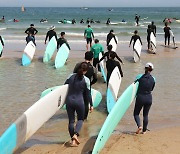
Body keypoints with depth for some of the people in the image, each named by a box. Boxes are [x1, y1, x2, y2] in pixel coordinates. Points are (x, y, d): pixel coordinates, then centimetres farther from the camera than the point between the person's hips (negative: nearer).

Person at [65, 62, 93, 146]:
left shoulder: (71, 76, 1)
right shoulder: (86, 80, -7)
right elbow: (88, 94, -2)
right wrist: (91, 105, 8)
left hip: (69, 101, 2)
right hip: (79, 102, -2)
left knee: (71, 121, 11)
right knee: (80, 119, 18)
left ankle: (73, 140, 13)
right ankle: (75, 134, -6)